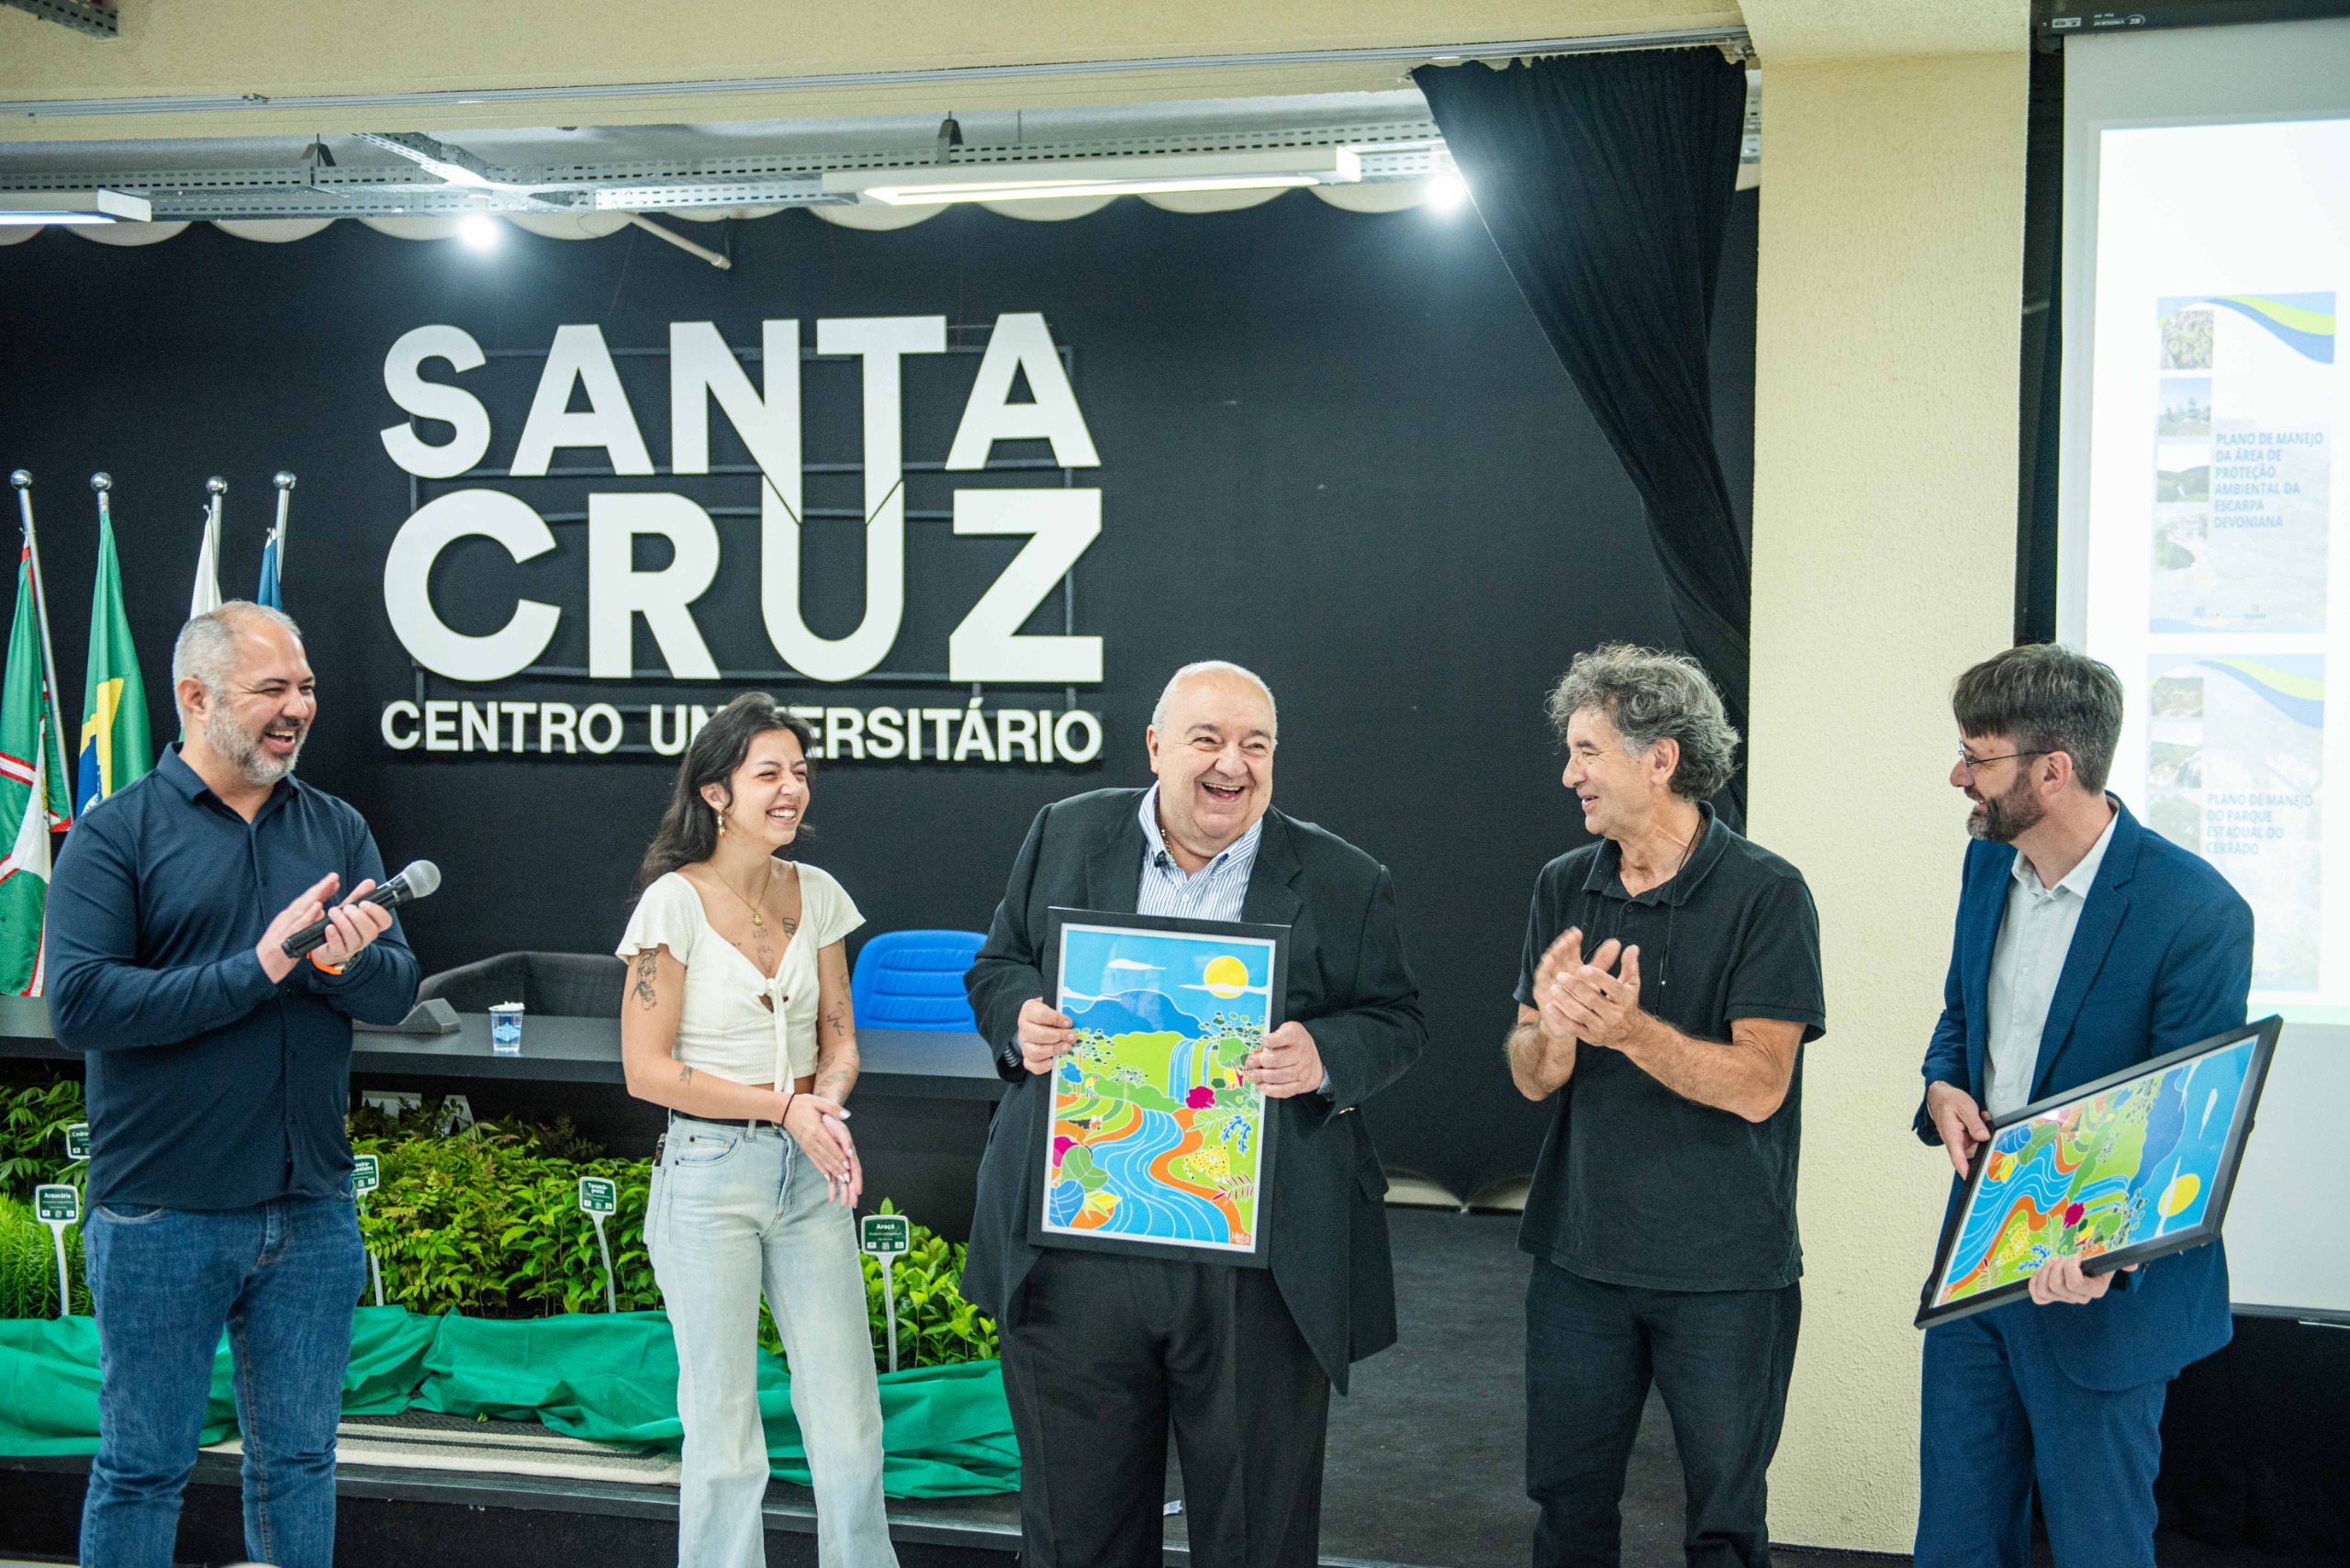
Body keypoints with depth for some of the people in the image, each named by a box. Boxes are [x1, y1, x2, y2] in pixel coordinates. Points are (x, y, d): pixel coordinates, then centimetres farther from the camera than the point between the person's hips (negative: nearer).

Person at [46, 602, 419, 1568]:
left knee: (298, 1459, 14)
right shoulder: (117, 833, -4)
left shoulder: (338, 830, 8)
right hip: (162, 1217, -4)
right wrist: (256, 971, -20)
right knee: (143, 1468, 7)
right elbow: (78, 1003, -17)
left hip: (313, 1209, 4)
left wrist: (347, 962, -21)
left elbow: (398, 991, 1)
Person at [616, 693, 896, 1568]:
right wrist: (784, 1106, -14)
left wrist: (828, 1102, -11)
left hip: (810, 1174, 4)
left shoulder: (816, 896, 5)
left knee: (849, 1422, 6)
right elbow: (647, 1070, -10)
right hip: (708, 1176, -4)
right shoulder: (675, 902, -9)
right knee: (724, 1434, 4)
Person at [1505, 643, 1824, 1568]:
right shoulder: (1564, 888, 5)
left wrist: (1629, 1028, -31)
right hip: (1581, 1251, 4)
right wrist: (1552, 1027, -22)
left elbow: (1757, 1084, -17)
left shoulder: (1765, 894, -11)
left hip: (1724, 1266, -4)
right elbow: (1532, 1078, 1)